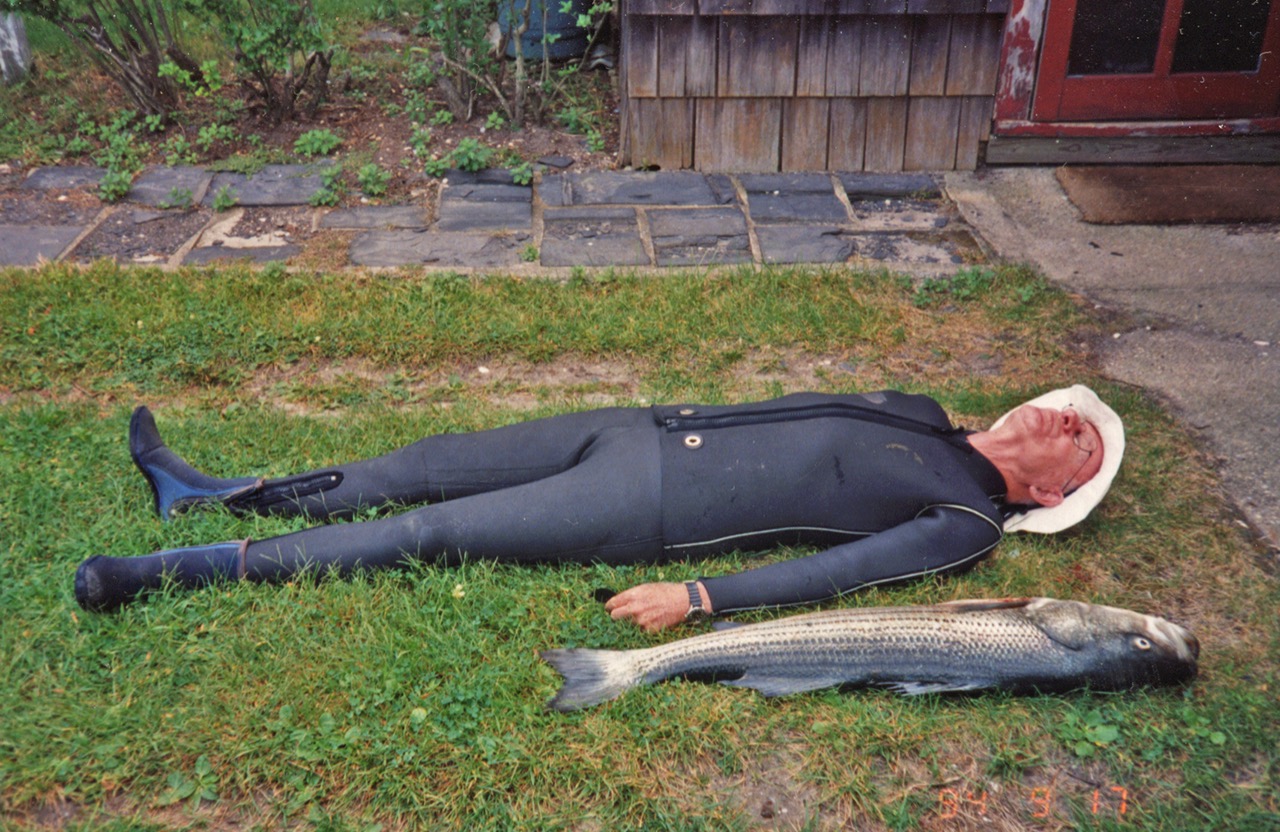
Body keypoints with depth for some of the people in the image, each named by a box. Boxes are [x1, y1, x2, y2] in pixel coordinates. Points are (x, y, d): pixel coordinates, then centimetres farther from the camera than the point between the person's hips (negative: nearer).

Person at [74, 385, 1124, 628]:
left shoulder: (965, 521, -5)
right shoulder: (919, 414, 16)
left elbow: (832, 570, -17)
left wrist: (698, 597, -25)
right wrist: (690, 417, 17)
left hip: (659, 507, -6)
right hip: (650, 430, 6)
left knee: (434, 530, -10)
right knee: (436, 462, 4)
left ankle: (176, 569, -3)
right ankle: (204, 492, 15)